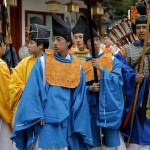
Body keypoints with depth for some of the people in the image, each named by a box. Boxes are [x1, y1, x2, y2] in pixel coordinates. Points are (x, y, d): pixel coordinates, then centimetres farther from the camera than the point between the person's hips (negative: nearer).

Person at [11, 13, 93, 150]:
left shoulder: (77, 66, 6)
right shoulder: (42, 62, -1)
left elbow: (79, 97, 9)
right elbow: (32, 92, -5)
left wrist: (78, 123, 5)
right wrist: (36, 116, -13)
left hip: (66, 122, 3)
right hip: (45, 121, -3)